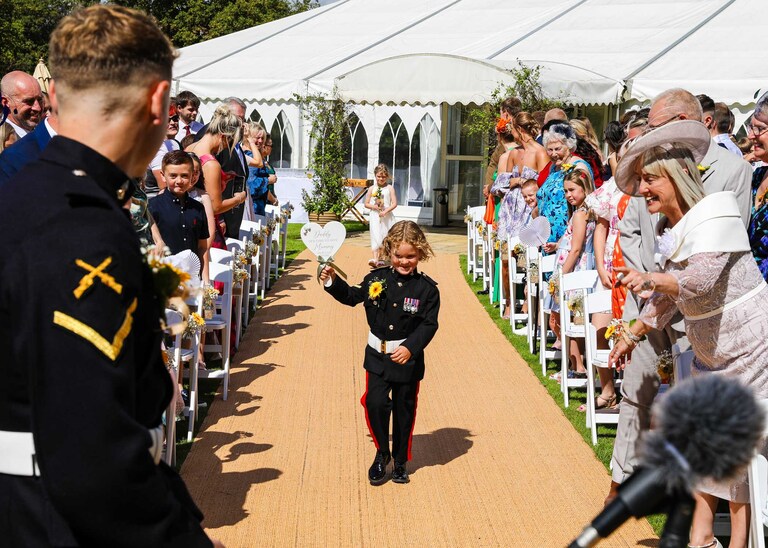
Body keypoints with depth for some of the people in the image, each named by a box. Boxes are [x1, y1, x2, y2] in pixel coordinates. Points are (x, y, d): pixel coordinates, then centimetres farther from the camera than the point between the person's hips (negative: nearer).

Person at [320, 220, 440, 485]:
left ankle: (400, 461, 27)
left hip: (408, 358, -2)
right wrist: (332, 282, 0)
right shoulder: (377, 279, -1)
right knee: (375, 403, -9)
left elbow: (429, 324, -11)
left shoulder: (426, 288, -9)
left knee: (404, 409, 10)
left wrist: (411, 347, -23)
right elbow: (352, 296, 14)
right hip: (377, 355, 2)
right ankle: (382, 453, 14)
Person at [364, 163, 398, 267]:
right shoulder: (372, 188, 5)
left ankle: (381, 259, 17)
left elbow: (394, 204, -5)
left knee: (386, 237, 5)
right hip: (375, 216, 0)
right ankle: (375, 259, -18)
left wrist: (385, 211, -17)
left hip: (387, 217, 0)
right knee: (376, 237, -9)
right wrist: (374, 206, -11)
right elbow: (366, 204, 8)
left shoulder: (389, 188, 1)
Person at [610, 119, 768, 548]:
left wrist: (650, 279, -31)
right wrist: (632, 335, 24)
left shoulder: (715, 212, -19)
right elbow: (667, 298, 18)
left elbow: (701, 277, -33)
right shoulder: (669, 230, 7)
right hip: (711, 353, 9)